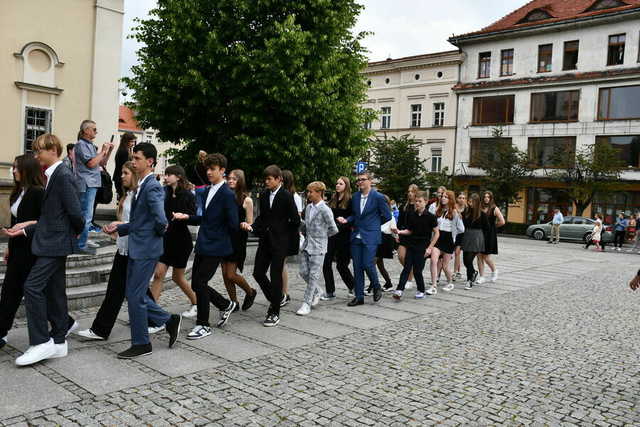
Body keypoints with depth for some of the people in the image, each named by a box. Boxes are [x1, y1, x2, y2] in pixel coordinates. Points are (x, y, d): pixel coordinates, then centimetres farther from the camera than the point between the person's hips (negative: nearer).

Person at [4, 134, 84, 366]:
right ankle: (58, 342, 20)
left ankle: (41, 342, -5)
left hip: (55, 243, -10)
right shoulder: (53, 176, 16)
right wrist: (25, 230, 10)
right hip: (52, 242, 10)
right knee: (53, 291, 12)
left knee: (33, 287, -12)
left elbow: (75, 212, -20)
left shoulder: (62, 175, -14)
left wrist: (77, 233, -4)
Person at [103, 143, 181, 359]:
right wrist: (118, 227, 10)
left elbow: (161, 221, -29)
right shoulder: (141, 186, 14)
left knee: (135, 295, -1)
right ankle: (169, 320, 27)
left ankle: (141, 344, 14)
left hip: (145, 250, -10)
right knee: (134, 294, 15)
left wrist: (158, 232, -9)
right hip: (136, 249, 10)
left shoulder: (153, 187, -18)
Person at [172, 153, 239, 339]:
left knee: (200, 283, -5)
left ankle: (203, 325, 11)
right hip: (202, 245, 8)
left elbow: (233, 224, -15)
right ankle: (226, 305, 32)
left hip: (215, 247, -8)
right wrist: (187, 217, 2)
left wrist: (218, 233, 0)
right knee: (197, 284, 10)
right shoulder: (205, 192, 12)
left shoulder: (227, 195, -13)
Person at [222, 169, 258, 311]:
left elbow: (250, 223, -2)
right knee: (225, 274, 6)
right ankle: (234, 303, 22)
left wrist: (245, 225, -24)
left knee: (231, 274, -6)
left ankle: (250, 292, 20)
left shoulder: (246, 200, -4)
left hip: (237, 239, -5)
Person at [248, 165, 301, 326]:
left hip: (279, 242, -6)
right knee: (258, 273, 5)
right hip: (265, 240, 6)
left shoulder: (287, 196, -10)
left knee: (275, 276, -2)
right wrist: (252, 227, -2)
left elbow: (295, 220, -7)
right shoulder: (264, 195, 8)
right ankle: (274, 300, 28)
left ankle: (275, 313, 9)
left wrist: (284, 234, 1)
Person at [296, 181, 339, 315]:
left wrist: (321, 235, 3)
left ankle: (307, 304, 4)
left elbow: (334, 230, -7)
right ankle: (317, 291, 32)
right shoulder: (308, 207, 9)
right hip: (306, 245, 7)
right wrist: (306, 234, 13)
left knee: (313, 275, -1)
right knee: (303, 272, 8)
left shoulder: (325, 210, -12)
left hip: (318, 247, -7)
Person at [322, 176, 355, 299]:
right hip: (331, 235, 5)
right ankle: (330, 292, 10)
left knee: (341, 265, 2)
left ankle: (353, 287, 25)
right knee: (326, 263, 0)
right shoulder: (333, 200, 11)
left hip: (343, 236, -5)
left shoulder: (350, 201, -5)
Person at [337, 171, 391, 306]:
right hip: (356, 236, 6)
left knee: (367, 264, -11)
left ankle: (377, 287, 17)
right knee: (357, 267, 6)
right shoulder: (355, 196, 11)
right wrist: (346, 220, 1)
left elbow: (387, 216, 0)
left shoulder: (378, 197, -6)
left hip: (370, 237, -5)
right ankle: (359, 296, 14)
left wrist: (374, 224, 6)